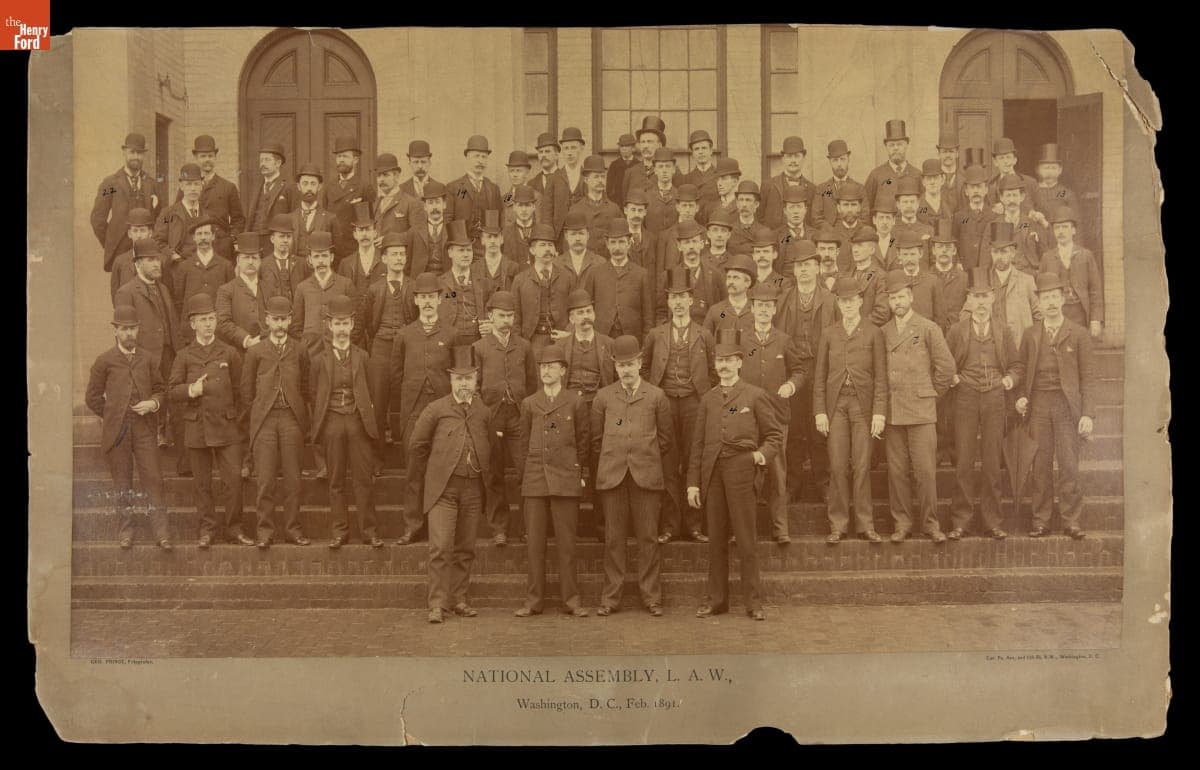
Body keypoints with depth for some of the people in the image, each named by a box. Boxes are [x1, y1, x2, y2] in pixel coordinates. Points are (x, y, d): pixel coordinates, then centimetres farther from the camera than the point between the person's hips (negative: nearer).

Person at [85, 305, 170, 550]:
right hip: (117, 431, -1)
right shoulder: (104, 361, 3)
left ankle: (160, 531, -2)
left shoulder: (147, 359, 9)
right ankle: (125, 529, 17)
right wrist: (113, 416, 3)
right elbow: (93, 398, 7)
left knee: (152, 478, -4)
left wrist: (153, 403, -7)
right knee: (122, 481, 7)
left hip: (145, 430, 1)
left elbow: (160, 390, 13)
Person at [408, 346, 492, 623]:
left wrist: (485, 475, 11)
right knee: (440, 547, -9)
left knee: (465, 549, 8)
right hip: (443, 488, -3)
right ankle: (438, 604, -2)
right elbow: (416, 446, 7)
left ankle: (458, 600, 18)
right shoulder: (435, 410, 0)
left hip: (473, 489, 3)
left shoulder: (485, 412, 7)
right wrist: (428, 479, 10)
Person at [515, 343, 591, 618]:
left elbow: (584, 441, 7)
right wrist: (524, 474, 10)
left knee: (566, 542, 1)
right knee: (535, 542, 4)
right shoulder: (529, 403, 10)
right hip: (535, 480, 2)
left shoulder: (577, 402, 4)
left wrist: (582, 474, 3)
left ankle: (571, 599, 10)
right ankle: (534, 600, 12)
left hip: (566, 479, -2)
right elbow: (524, 443, 14)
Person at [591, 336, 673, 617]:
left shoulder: (656, 396, 7)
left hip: (647, 475, -1)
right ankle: (611, 598, 11)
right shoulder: (603, 397, 9)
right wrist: (610, 462, 12)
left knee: (648, 538, 1)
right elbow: (596, 439, 14)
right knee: (613, 539, 3)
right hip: (612, 475, 1)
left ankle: (651, 597, 11)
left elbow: (665, 439, 12)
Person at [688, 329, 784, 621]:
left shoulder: (754, 396, 5)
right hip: (712, 472, 3)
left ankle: (753, 601, 7)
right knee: (716, 538, 7)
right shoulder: (708, 399, 14)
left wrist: (763, 453, -12)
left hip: (741, 469, -3)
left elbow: (775, 433, 8)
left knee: (746, 538, -2)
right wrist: (693, 482, 8)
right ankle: (717, 599, 16)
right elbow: (698, 443, 13)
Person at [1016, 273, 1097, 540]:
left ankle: (1071, 521, 8)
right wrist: (1021, 397, -3)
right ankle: (1040, 521, 9)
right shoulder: (1030, 334, 10)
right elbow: (1022, 371, 14)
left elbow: (1088, 377, 1)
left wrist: (1088, 414, -6)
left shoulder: (1078, 334, 3)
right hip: (1038, 404, 2)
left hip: (1067, 404, -2)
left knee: (1069, 465, -1)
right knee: (1040, 465, 2)